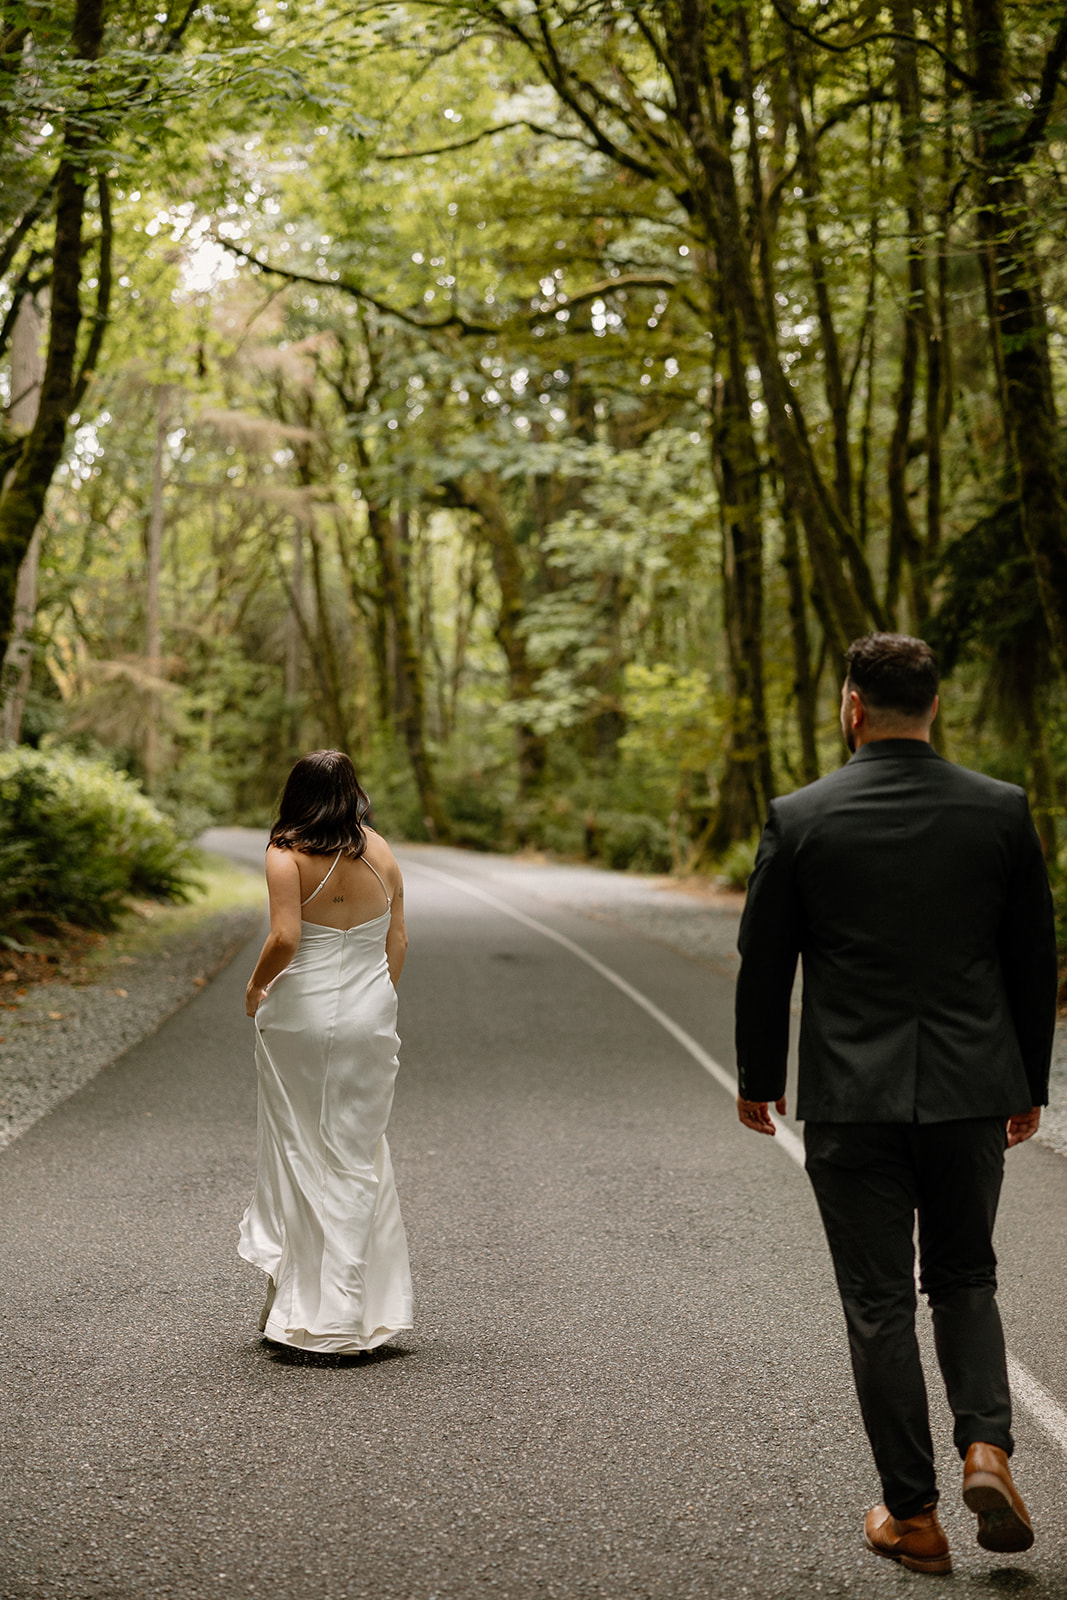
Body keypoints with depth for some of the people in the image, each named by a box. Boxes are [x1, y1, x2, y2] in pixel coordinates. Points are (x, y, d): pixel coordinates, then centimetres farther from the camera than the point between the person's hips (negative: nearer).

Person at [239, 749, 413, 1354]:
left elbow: (285, 937, -20)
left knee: (296, 1151, 9)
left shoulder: (287, 854, -10)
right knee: (359, 1156, 11)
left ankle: (296, 1301, 14)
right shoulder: (380, 852, 3)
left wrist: (255, 988, -3)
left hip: (300, 1011, -3)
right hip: (369, 1015, 3)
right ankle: (353, 1311, 13)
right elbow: (398, 941, 6)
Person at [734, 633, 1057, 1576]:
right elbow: (1035, 959, 4)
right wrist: (1030, 1085, 16)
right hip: (972, 1093, 2)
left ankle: (913, 1515, 13)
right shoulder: (1001, 810, -2)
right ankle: (987, 1448, 0)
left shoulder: (799, 819, -7)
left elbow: (764, 964, 0)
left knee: (879, 1304, 8)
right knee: (964, 1278, 20)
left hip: (852, 1100, -2)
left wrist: (758, 1079, 15)